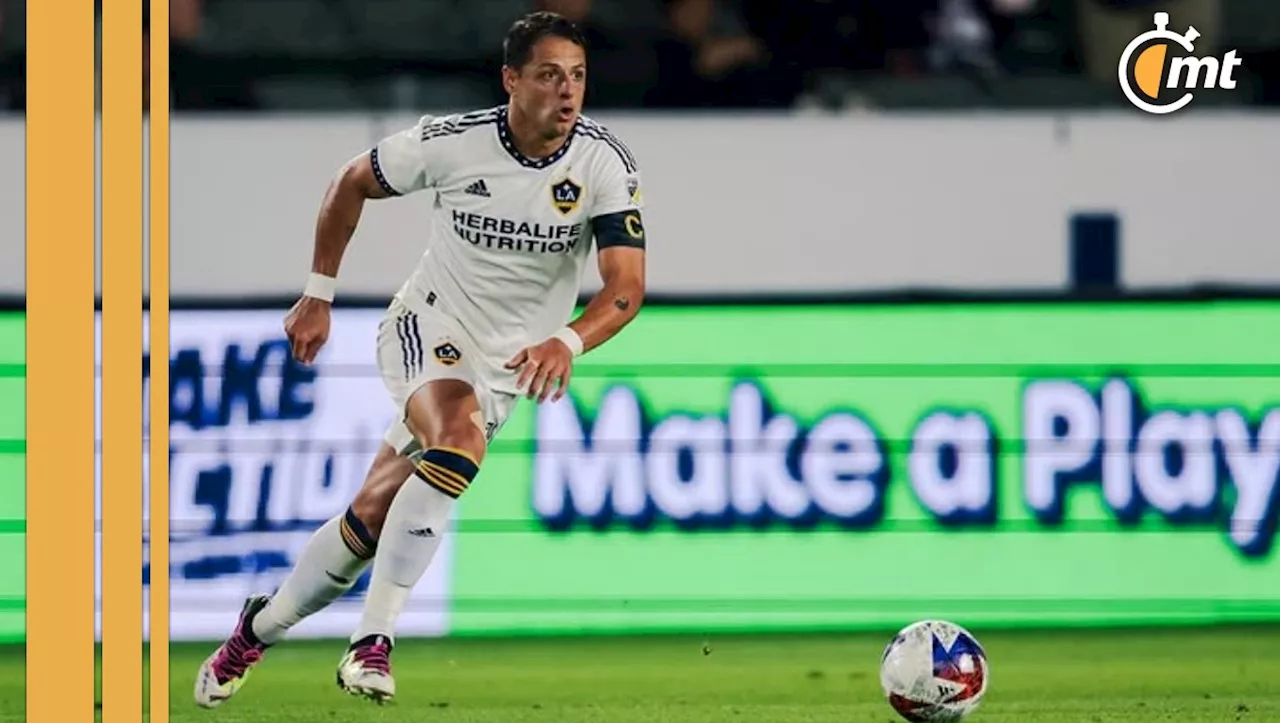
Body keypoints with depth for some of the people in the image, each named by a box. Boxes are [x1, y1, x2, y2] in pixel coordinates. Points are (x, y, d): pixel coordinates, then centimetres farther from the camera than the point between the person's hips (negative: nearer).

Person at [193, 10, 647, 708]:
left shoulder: (606, 164, -16)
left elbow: (627, 284, -21)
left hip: (506, 362, 2)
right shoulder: (454, 141, -16)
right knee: (462, 439, -34)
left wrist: (566, 342, -41)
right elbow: (351, 183, 2)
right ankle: (372, 640, -32)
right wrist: (318, 294, 4)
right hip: (427, 323, -2)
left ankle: (260, 628, 23)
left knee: (371, 517, 1)